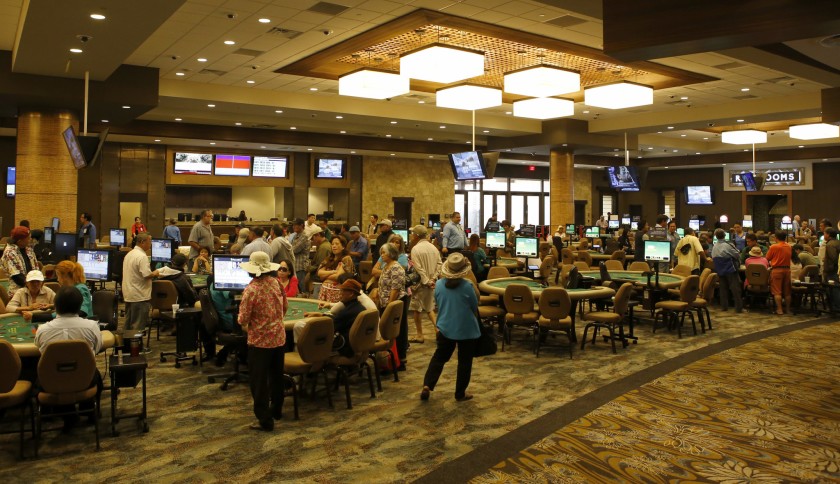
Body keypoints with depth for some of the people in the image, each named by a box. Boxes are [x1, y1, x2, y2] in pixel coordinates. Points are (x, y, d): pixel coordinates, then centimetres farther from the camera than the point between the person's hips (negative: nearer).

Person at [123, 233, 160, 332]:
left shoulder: (129, 254, 12)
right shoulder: (142, 256, -18)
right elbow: (147, 275, -24)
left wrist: (152, 273, 18)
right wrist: (155, 274, -5)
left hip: (128, 295, 9)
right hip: (139, 296, -9)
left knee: (128, 325, 17)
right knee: (138, 326, -2)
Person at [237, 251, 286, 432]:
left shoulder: (251, 289, -19)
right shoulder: (276, 283, -3)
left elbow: (243, 319, -17)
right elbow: (285, 307, 8)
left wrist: (247, 328, 5)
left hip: (259, 341, -6)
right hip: (279, 337, 6)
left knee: (259, 381, 5)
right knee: (277, 376, 21)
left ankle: (265, 420, 8)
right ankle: (276, 410, 36)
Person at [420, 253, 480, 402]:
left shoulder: (439, 284, -7)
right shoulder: (467, 286, -18)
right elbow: (475, 307, -5)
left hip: (445, 328, 3)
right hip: (466, 330, -3)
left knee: (439, 357, 16)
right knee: (464, 362, 10)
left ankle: (427, 386, 5)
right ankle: (460, 393, 17)